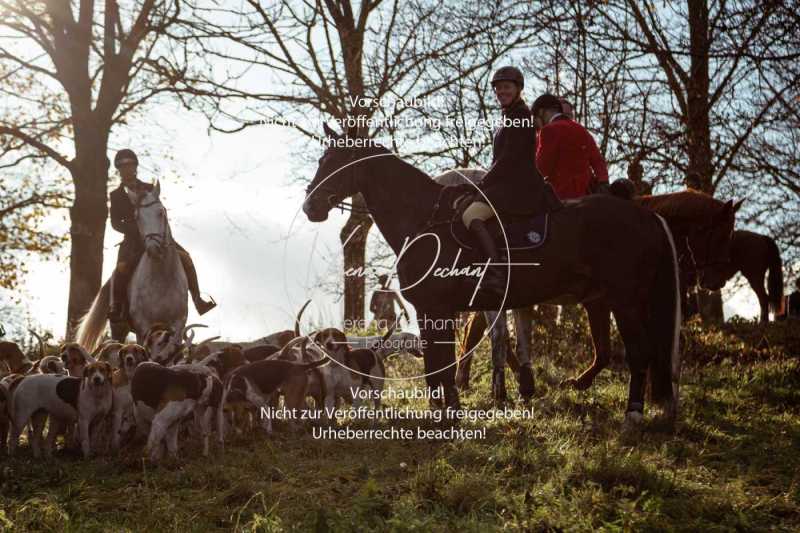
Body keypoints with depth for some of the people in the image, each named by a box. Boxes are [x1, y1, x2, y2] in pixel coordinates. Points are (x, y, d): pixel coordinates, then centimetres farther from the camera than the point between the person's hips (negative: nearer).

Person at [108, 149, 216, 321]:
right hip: (133, 240, -2)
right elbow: (115, 223, 1)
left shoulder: (149, 189, 13)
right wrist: (133, 229, -16)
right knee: (121, 268, -29)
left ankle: (198, 300, -14)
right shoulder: (116, 195, 8)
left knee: (185, 258, -17)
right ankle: (116, 309, -18)